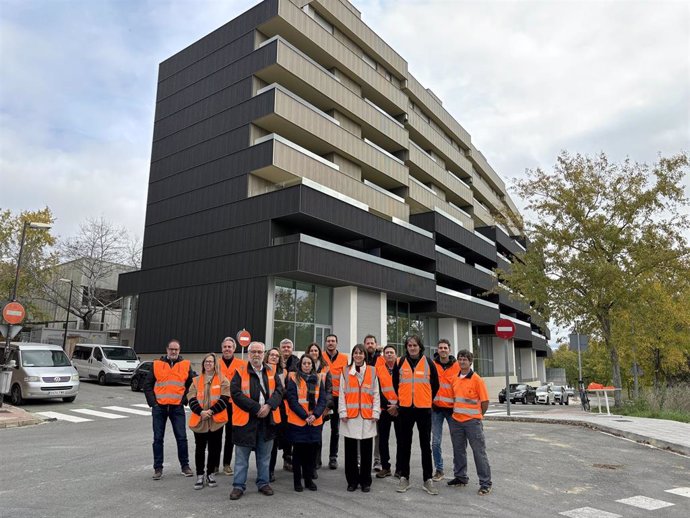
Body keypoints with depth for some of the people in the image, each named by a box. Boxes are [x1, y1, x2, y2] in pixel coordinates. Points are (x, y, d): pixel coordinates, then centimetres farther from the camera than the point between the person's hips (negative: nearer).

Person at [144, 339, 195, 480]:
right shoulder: (157, 364, 4)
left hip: (177, 407, 0)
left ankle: (185, 465, 15)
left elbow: (192, 385, 8)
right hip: (159, 407, 1)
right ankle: (158, 468, 18)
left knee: (182, 438, 1)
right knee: (158, 438, 6)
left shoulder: (186, 365, 4)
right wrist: (152, 402, -2)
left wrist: (185, 400, -2)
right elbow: (147, 385, 6)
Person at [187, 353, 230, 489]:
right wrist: (201, 412, -16)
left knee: (214, 448, 6)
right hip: (199, 420, 1)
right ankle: (200, 475, 18)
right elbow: (192, 399, 0)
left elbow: (224, 399, -6)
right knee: (200, 449, 7)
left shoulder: (223, 380, 3)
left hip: (216, 420, -1)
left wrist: (211, 411, -16)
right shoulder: (196, 381, 10)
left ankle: (210, 474, 21)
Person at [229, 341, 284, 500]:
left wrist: (269, 405, -16)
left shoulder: (271, 372, 8)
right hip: (245, 420, -3)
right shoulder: (240, 372, -4)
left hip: (267, 420, 3)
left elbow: (279, 390, 2)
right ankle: (238, 486, 19)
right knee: (242, 456, 7)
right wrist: (257, 408, -17)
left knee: (264, 455, 14)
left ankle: (263, 483, 28)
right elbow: (236, 393, -13)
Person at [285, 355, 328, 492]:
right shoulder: (293, 378, -2)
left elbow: (323, 399, 4)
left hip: (315, 422, 3)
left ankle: (309, 479, 23)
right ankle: (297, 481, 18)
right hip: (297, 422, -3)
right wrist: (305, 416, -15)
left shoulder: (318, 379, 8)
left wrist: (315, 414, -12)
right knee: (298, 452, 5)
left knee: (312, 451, 9)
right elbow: (292, 399, -9)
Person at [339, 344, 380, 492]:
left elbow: (376, 394, 5)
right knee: (351, 451, 7)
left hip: (367, 417, 0)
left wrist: (376, 413, -2)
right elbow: (342, 394, 4)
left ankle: (365, 481, 18)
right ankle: (352, 481, 20)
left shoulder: (372, 372, 6)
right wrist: (343, 412, -4)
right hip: (350, 417, 0)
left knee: (366, 451, 6)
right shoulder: (345, 372, 6)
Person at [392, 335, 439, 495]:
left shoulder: (428, 362, 0)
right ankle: (404, 477, 18)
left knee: (425, 444, 5)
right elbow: (395, 383, 14)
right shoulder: (400, 363, 2)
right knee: (404, 444, 7)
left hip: (424, 409, -1)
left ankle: (428, 479, 13)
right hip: (405, 409, 1)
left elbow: (435, 384, 9)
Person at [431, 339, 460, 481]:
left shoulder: (457, 366, -1)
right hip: (436, 407, 1)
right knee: (435, 442, 5)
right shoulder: (432, 365, 1)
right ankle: (439, 470, 19)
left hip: (452, 407, -1)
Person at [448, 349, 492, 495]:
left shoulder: (477, 379, -10)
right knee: (458, 450, 15)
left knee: (479, 452, -1)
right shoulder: (455, 379, 7)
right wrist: (456, 412, 9)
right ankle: (461, 477, 30)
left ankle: (485, 483, 8)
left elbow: (485, 402, -7)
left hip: (472, 421, -6)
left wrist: (476, 417, 2)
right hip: (456, 421, 6)